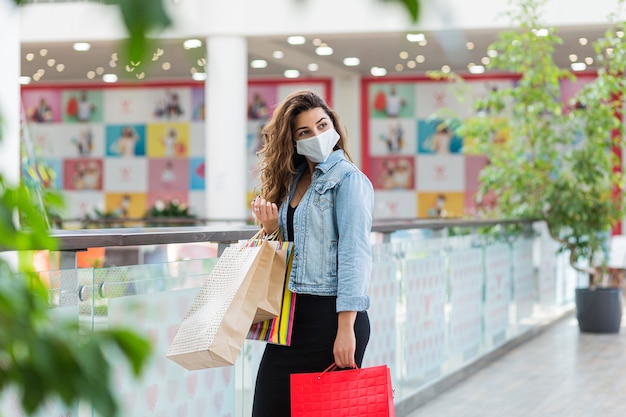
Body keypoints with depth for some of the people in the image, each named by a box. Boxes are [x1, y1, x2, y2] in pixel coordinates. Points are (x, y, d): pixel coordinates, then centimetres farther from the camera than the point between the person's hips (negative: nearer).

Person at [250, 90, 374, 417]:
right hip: (292, 316, 7)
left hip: (330, 315, -7)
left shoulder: (348, 179, -7)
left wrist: (346, 328, -23)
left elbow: (354, 253, -16)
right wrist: (272, 228, 0)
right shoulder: (293, 181, 15)